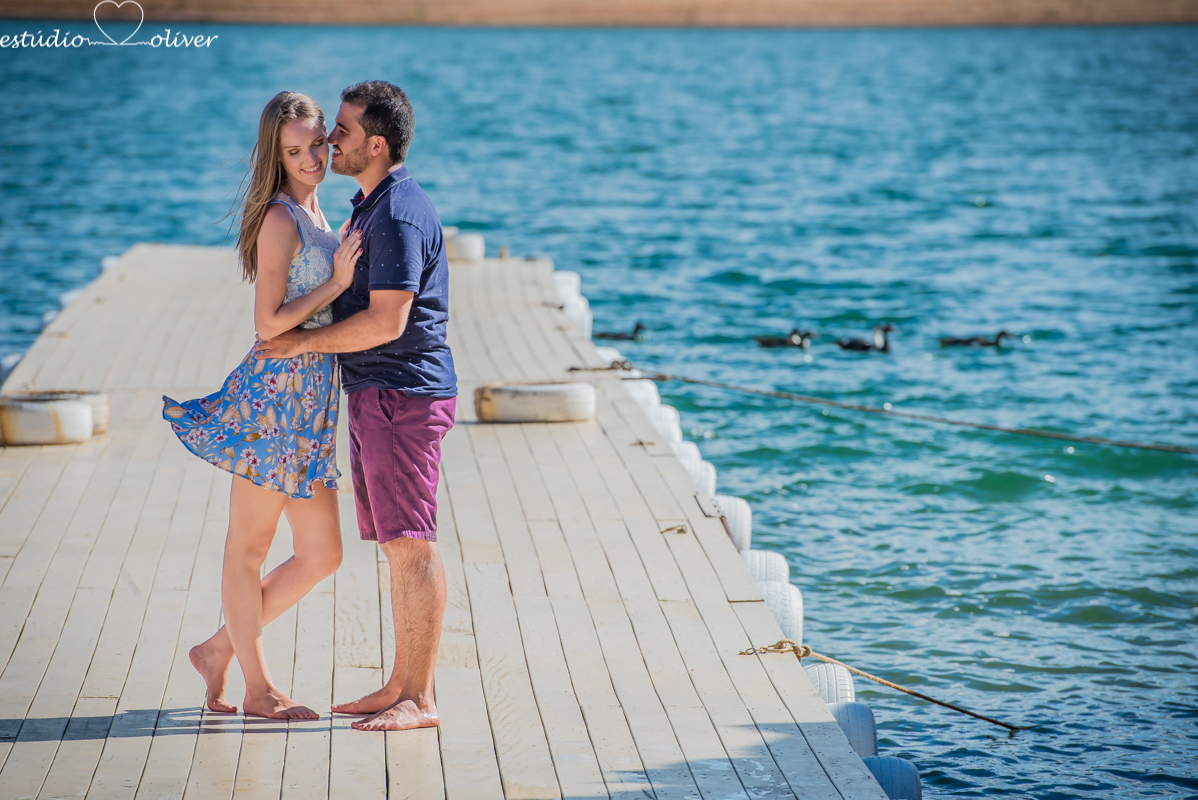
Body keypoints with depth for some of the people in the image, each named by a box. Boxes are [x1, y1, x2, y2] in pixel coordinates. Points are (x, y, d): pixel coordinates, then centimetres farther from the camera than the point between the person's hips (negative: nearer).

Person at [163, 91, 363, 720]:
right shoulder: (280, 219, -12)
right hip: (277, 392, -9)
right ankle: (258, 688, 13)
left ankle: (219, 650, 23)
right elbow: (269, 322, -16)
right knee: (248, 548, 5)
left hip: (311, 398, 9)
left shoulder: (313, 215, 16)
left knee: (321, 556, 11)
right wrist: (337, 282, -16)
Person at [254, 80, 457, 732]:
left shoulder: (399, 216, -17)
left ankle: (419, 699, -5)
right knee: (397, 545, 13)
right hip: (378, 395, 11)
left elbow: (387, 321, -22)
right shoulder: (373, 206, 18)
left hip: (404, 393, -11)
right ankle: (401, 685, 19)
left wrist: (305, 342, -13)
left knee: (411, 544, -8)